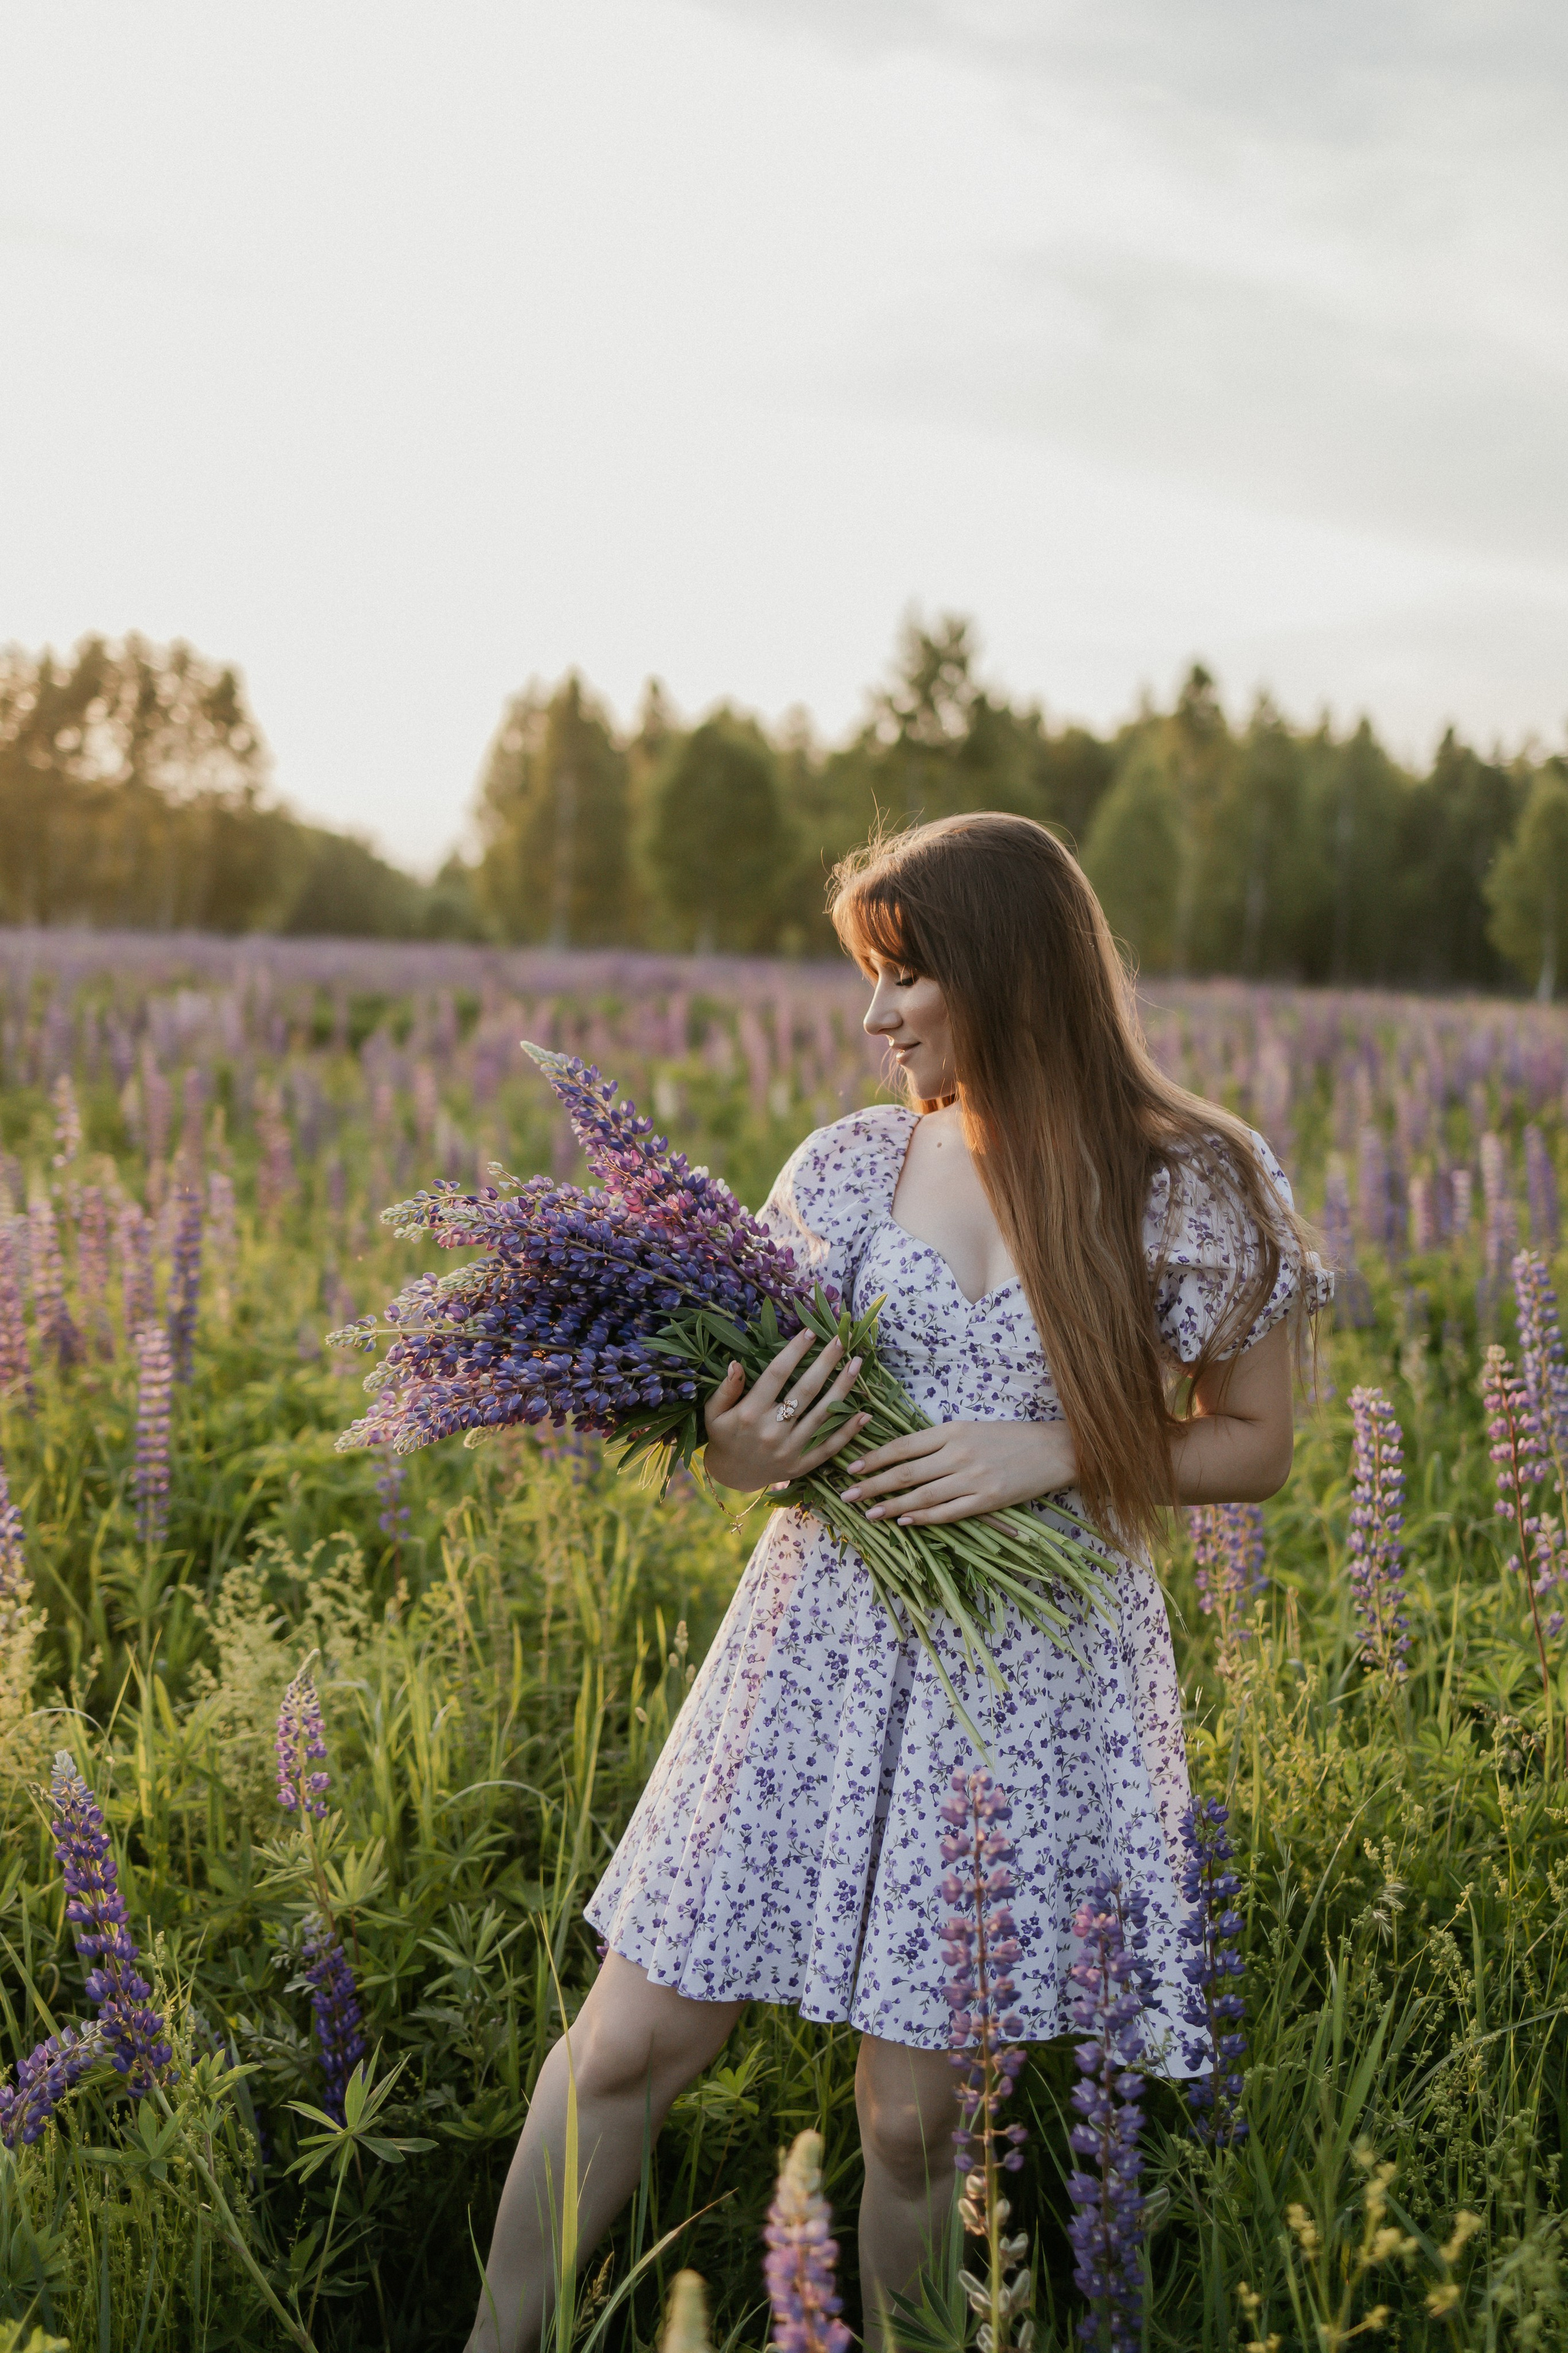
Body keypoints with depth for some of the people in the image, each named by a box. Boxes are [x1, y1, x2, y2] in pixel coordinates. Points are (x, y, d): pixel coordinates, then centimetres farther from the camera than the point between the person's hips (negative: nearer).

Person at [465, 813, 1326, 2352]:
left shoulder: (1200, 1187, -4)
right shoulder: (852, 1163, 3)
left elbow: (1254, 1447, 2)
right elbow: (746, 1399, 11)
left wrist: (1054, 1453, -14)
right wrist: (734, 1457, -13)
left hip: (1039, 1671, -2)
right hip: (826, 1635, 3)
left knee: (916, 2118, 5)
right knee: (630, 2045, 5)